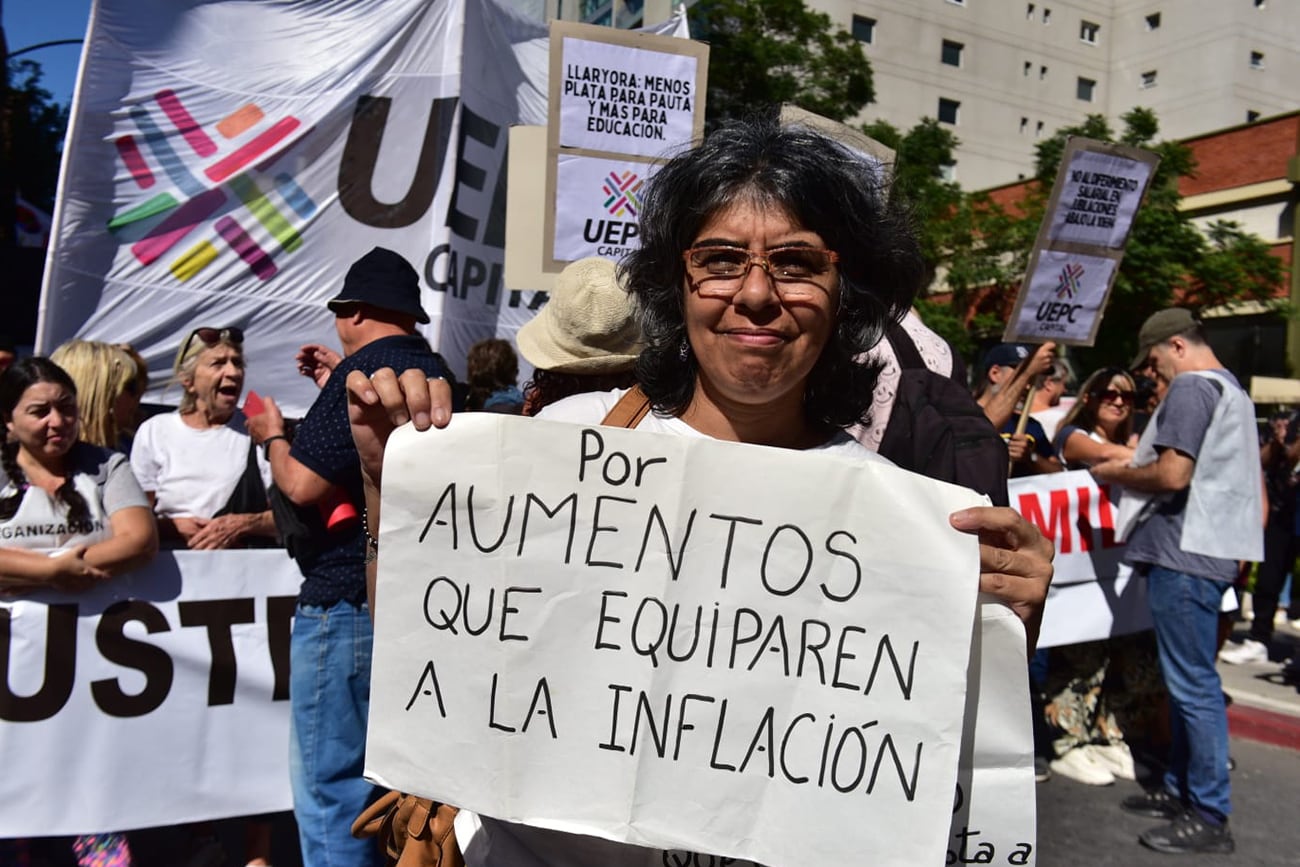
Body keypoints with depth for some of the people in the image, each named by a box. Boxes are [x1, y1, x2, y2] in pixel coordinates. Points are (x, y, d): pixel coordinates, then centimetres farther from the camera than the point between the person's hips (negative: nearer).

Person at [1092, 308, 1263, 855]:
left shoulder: (1190, 388, -11)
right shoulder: (1230, 390, 21)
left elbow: (1172, 475, -20)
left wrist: (1117, 473, -4)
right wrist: (1138, 462, 17)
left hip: (1184, 553, -11)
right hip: (1208, 550, 11)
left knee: (1193, 684, -5)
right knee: (1187, 680, 16)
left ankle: (1210, 816, 2)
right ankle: (1182, 789, 25)